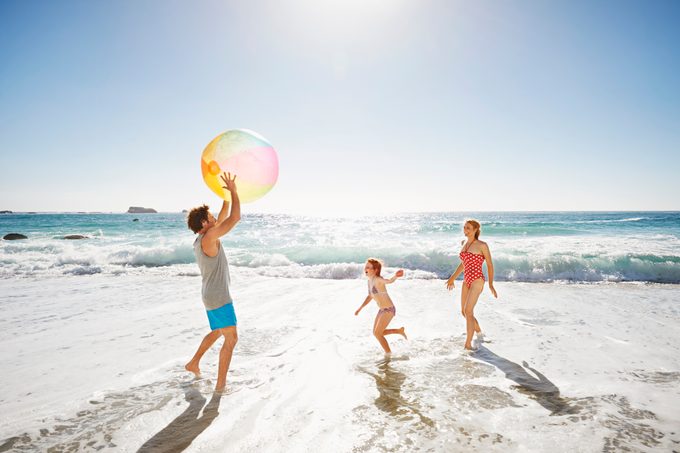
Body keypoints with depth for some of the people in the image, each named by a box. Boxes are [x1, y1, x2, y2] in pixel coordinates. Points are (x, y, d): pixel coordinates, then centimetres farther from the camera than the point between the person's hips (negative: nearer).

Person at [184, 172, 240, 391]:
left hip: (212, 296, 10)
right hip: (218, 298, -10)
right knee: (231, 339, -4)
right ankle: (221, 385, 1)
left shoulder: (202, 238, 8)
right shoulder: (208, 237, -20)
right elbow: (235, 218, -22)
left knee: (218, 332, 28)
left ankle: (193, 363, 40)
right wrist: (233, 191, -13)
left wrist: (227, 197, 12)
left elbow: (223, 219, 19)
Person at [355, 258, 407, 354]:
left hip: (389, 309, -9)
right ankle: (399, 331, 31)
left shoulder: (377, 279, -22)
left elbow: (389, 281, -44)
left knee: (377, 333, -5)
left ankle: (389, 354, 14)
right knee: (376, 332, 16)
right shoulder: (370, 281, 4)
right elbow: (370, 296, 18)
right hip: (382, 309, 9)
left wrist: (395, 276, -67)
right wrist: (360, 308, 21)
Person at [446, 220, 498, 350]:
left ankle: (468, 345, -9)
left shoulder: (482, 245, -8)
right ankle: (479, 332, 41)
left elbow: (490, 265, -4)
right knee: (464, 311, 15)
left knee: (468, 311, -15)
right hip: (467, 280, 8)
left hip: (477, 280, -8)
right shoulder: (464, 242, 11)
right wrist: (452, 278, 25)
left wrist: (491, 284, -10)